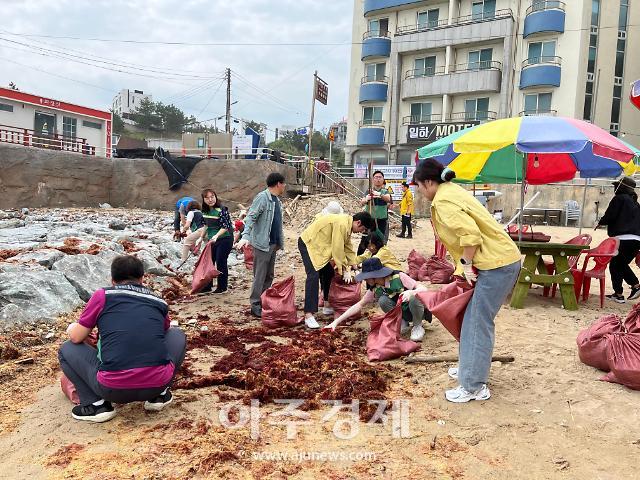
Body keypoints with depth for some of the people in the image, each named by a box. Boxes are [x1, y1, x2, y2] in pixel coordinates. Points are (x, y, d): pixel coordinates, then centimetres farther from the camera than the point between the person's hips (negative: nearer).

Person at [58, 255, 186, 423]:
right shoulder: (159, 302, 17)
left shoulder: (103, 295, 8)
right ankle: (159, 395, 20)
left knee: (67, 349, 24)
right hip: (157, 384, 2)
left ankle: (96, 404, 9)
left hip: (113, 389, -2)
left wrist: (72, 327, 37)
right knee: (177, 335, 30)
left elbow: (76, 337, 12)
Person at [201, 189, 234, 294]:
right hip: (212, 240, 8)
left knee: (221, 263, -4)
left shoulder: (221, 210, -18)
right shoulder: (205, 211, 4)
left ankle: (222, 287, 9)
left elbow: (226, 226, -21)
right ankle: (207, 286, 23)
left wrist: (216, 236, -33)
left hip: (224, 239, -7)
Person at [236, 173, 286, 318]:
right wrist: (246, 236, -33)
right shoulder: (262, 197, -14)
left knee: (269, 275, 14)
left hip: (273, 244, 9)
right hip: (262, 243, -9)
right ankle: (255, 305, 6)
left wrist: (280, 242, 19)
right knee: (260, 276, -3)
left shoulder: (276, 200, 13)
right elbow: (250, 217, -21)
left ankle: (264, 301, 25)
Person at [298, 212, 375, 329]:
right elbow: (338, 249, -25)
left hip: (320, 245, 11)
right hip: (308, 243, -11)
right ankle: (308, 315, -25)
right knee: (313, 276, -21)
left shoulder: (347, 226, 6)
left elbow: (348, 248, 13)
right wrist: (345, 271, -16)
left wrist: (350, 269, 9)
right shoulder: (341, 224, -26)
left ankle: (327, 306, 27)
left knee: (328, 273, 15)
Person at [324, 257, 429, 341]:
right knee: (382, 300, -24)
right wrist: (337, 321, -11)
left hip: (418, 309, -3)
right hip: (403, 313, 3)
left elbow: (423, 289, -23)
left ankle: (418, 327, -10)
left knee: (414, 297, -37)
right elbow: (359, 305, -4)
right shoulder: (375, 289, -10)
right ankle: (402, 323, -2)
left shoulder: (399, 277, -24)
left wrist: (411, 292, -47)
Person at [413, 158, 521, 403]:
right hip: (503, 259, 10)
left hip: (496, 264, -10)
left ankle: (474, 386, 4)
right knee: (475, 318, 19)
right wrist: (465, 266, 12)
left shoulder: (443, 201, -16)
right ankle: (470, 367, 32)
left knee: (478, 323, -4)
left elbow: (470, 234, -26)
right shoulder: (451, 190, 14)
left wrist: (466, 264, -13)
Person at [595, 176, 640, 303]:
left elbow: (610, 216, -7)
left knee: (615, 265, 2)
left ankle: (618, 294, 2)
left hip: (623, 238, -8)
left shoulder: (619, 198, -2)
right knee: (623, 264, 21)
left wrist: (600, 222, 11)